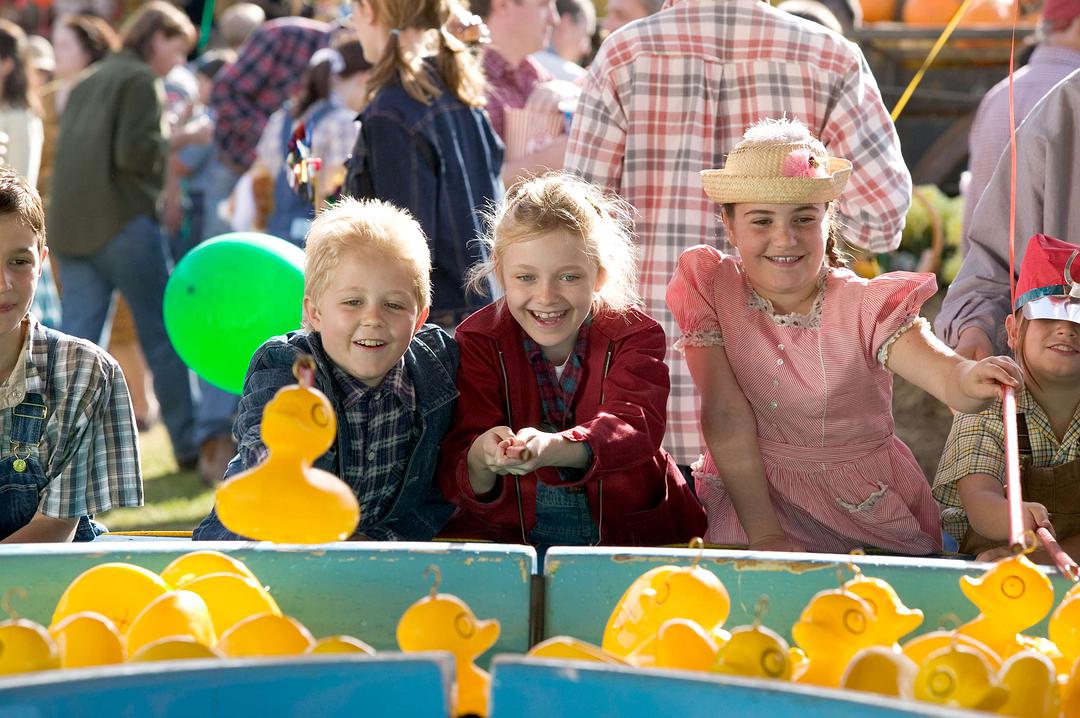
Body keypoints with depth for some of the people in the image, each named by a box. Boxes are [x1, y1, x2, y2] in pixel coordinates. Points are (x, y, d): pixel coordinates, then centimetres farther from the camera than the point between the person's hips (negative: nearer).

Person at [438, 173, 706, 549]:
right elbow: (454, 475, -13)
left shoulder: (634, 335, -2)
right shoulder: (479, 340, -2)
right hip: (509, 536, 1)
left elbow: (634, 426, -23)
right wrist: (481, 460, -40)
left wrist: (551, 448, -44)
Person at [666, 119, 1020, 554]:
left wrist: (969, 379, -48)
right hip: (750, 501, 1)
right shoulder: (709, 286, -3)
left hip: (874, 520, -1)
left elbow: (942, 375, -23)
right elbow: (726, 416, -9)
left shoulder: (866, 306, -5)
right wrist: (765, 534, -17)